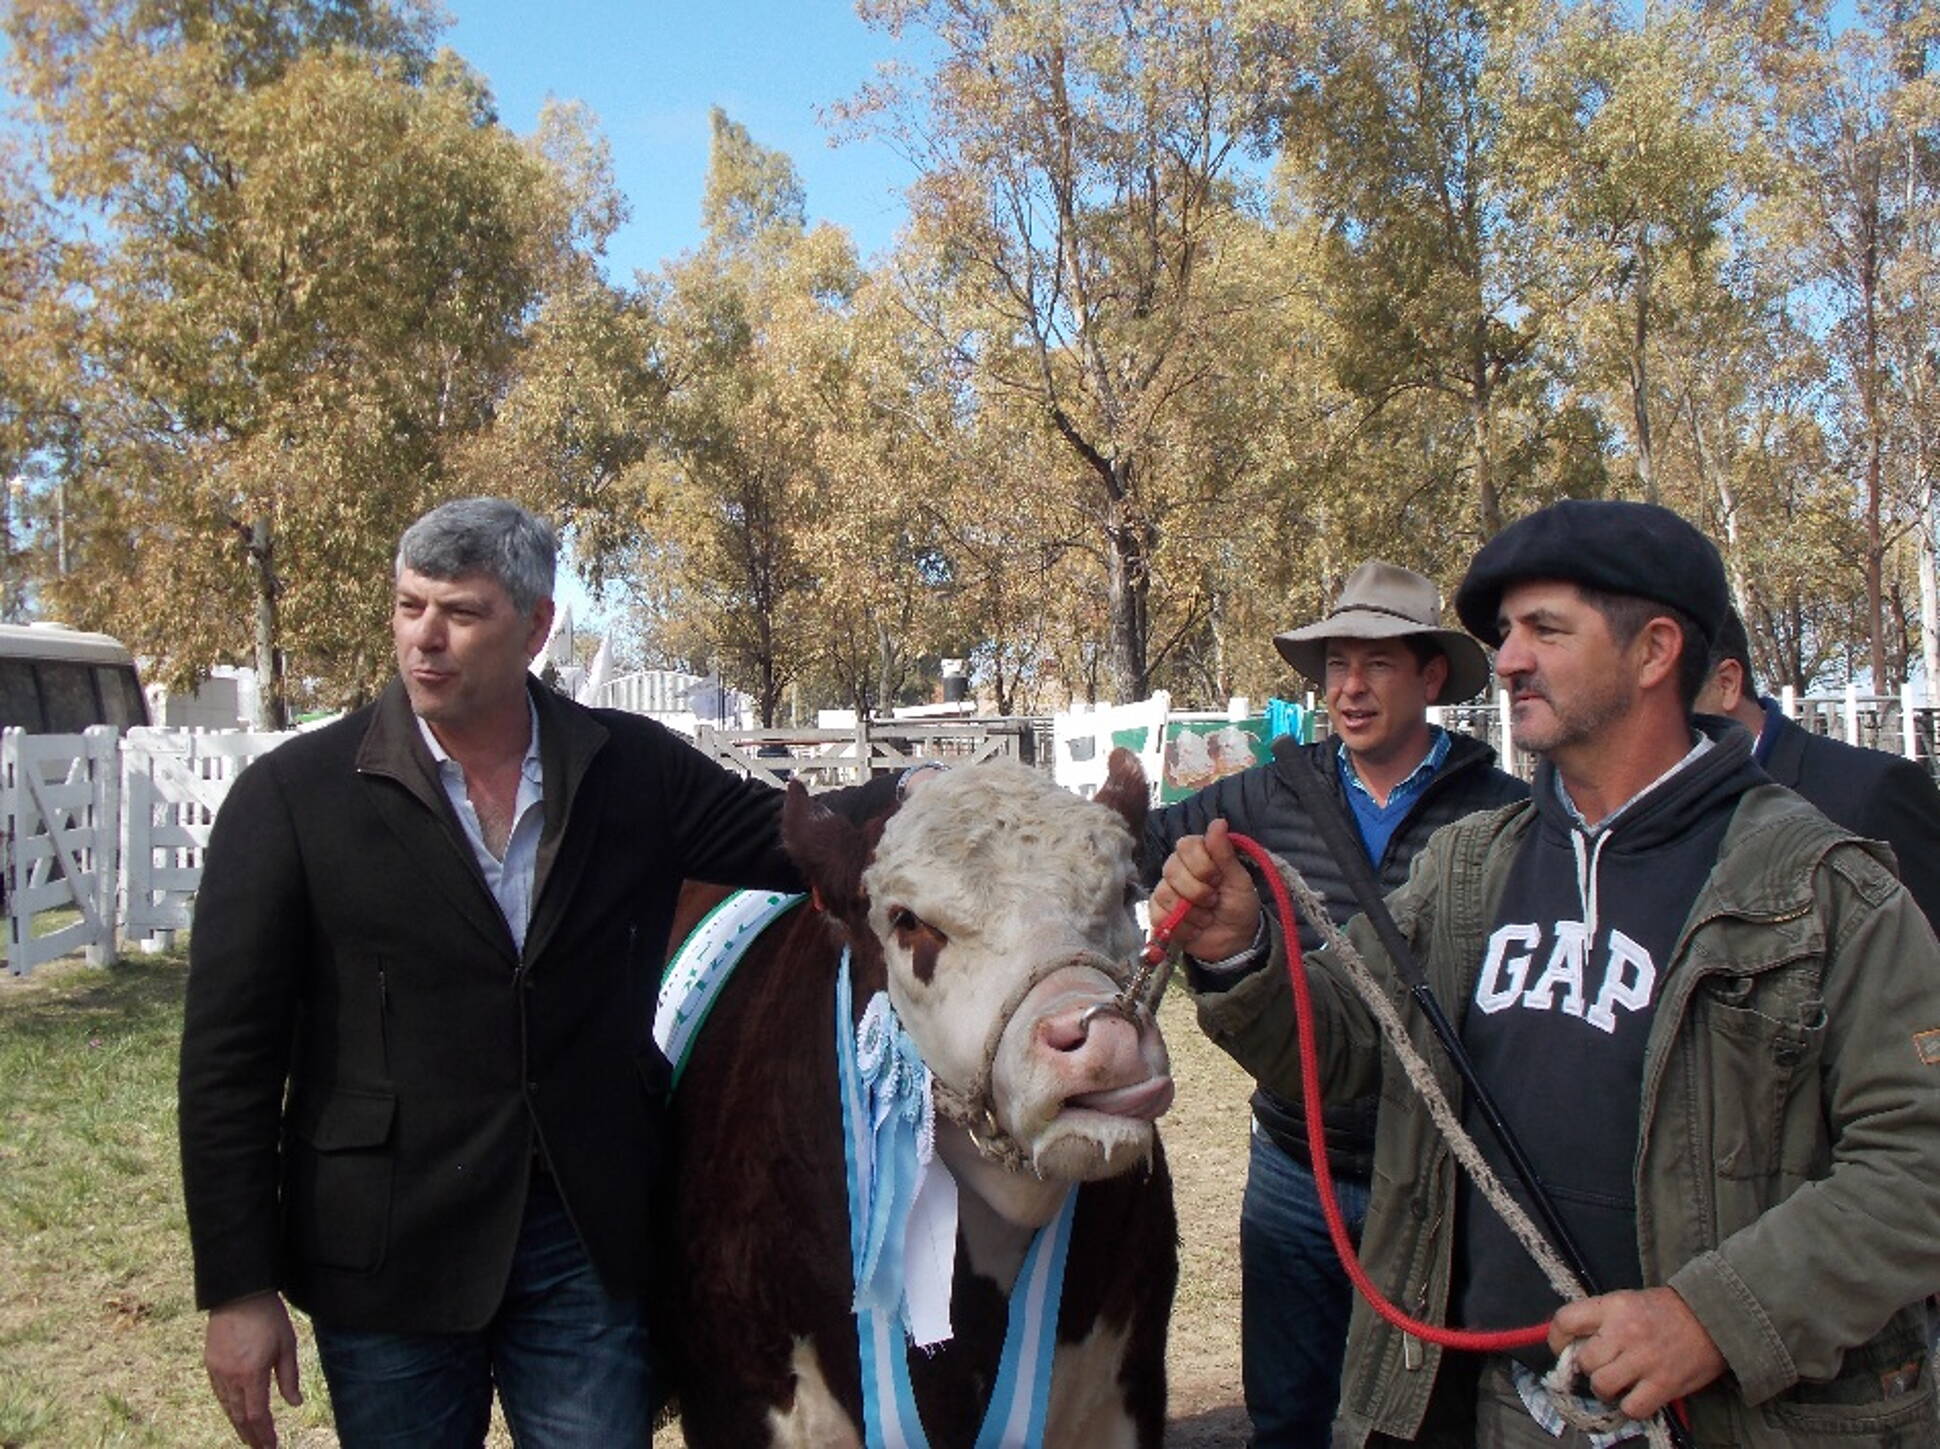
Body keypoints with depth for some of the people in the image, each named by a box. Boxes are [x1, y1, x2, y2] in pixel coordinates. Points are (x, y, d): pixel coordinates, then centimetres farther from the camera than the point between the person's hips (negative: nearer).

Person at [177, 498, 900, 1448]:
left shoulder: (635, 771, 2)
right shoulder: (294, 793, -5)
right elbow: (228, 1051, -5)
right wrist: (236, 1289, -7)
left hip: (594, 1242, 2)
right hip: (388, 1255, -1)